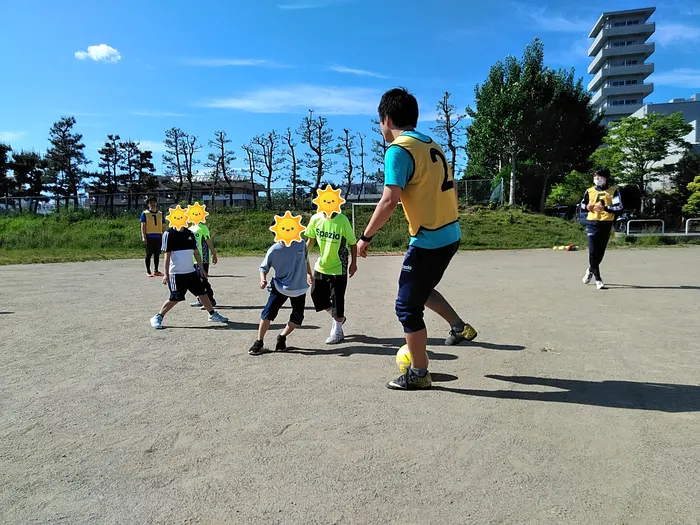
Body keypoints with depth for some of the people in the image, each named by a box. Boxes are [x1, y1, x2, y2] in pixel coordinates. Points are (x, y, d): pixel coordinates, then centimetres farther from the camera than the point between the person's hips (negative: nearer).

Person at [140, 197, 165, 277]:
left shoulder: (160, 214, 14)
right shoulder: (145, 213, 3)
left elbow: (163, 226, 15)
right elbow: (143, 225, -3)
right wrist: (143, 237, -12)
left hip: (158, 237, 4)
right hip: (149, 237, -4)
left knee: (157, 254, 7)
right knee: (149, 254, 0)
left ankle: (156, 271, 16)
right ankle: (148, 271, 7)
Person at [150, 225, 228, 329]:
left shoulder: (189, 233, 8)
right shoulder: (169, 234, -8)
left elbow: (196, 252, 14)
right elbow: (167, 255, -10)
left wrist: (201, 268, 13)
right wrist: (166, 274, -12)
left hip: (191, 271, 6)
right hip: (176, 273, -6)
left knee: (202, 292, 10)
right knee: (175, 298, -6)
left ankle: (213, 314, 23)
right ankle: (157, 318, 10)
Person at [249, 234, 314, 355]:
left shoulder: (301, 244, -5)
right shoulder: (274, 250, -12)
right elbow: (264, 267, -5)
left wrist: (309, 274, 26)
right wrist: (263, 279, -25)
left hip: (299, 288, 2)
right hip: (280, 287, -2)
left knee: (297, 318, 2)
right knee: (268, 312, -11)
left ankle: (282, 338, 25)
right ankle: (259, 342, 5)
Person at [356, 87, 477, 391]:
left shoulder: (398, 150, -14)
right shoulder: (432, 145, 12)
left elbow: (390, 200, -24)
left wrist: (365, 237, -14)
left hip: (429, 240, -9)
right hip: (450, 234, 9)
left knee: (407, 306, 5)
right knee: (420, 288, 29)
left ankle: (418, 375, 17)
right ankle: (460, 327, 31)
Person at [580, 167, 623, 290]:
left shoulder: (613, 191, -1)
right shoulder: (590, 191, 7)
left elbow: (619, 207, -9)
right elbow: (582, 203, 21)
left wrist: (604, 208, -24)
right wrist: (587, 207, -3)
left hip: (606, 224, -1)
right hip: (592, 223, 1)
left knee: (600, 252, 9)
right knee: (593, 251, -9)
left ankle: (590, 270, 35)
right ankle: (598, 279, -2)